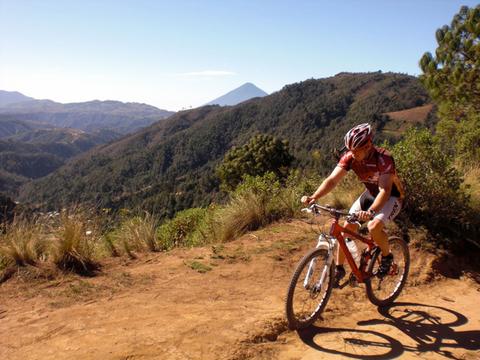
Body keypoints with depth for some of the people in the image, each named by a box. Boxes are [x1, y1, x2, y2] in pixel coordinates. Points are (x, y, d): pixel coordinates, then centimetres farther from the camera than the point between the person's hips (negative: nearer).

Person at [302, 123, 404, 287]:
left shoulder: (384, 159, -32)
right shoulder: (349, 157, -19)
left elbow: (385, 190, -41)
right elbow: (332, 180, -25)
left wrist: (370, 211, -58)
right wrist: (313, 197, -42)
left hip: (391, 197, -5)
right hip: (370, 193, 5)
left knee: (374, 226, -30)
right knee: (347, 227, -8)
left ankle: (387, 256, 1)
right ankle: (338, 269, 8)